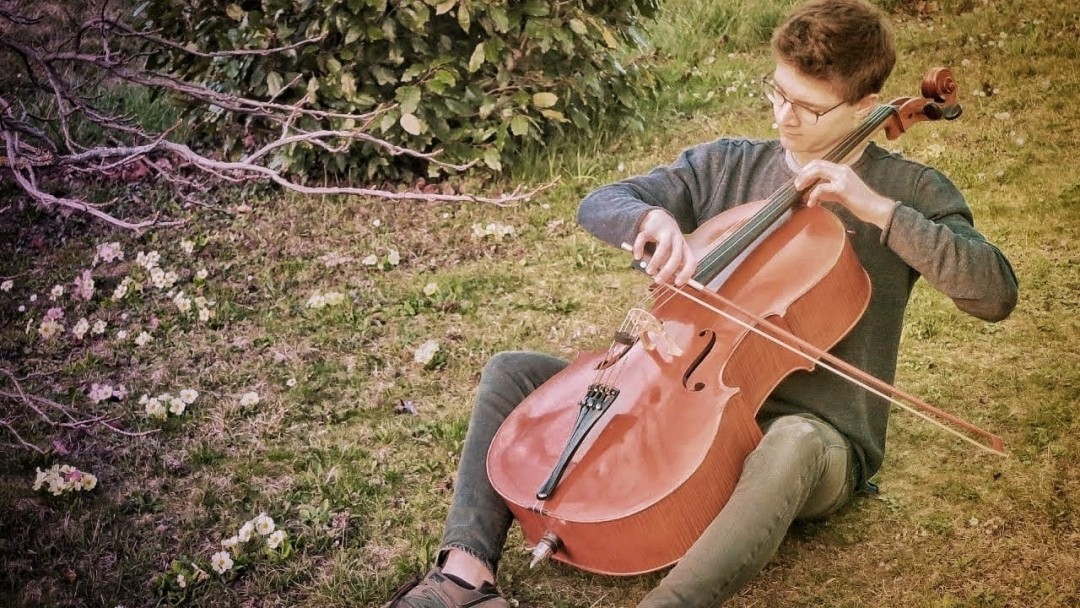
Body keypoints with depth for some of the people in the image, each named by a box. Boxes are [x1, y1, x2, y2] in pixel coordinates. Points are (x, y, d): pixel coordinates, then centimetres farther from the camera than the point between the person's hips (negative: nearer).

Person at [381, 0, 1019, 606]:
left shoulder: (909, 191, -2)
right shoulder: (725, 164, 8)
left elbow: (997, 294, -16)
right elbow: (599, 205, 1)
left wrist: (878, 208, -23)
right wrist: (653, 217, -23)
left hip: (819, 434, -4)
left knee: (791, 447, -42)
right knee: (510, 372, -4)